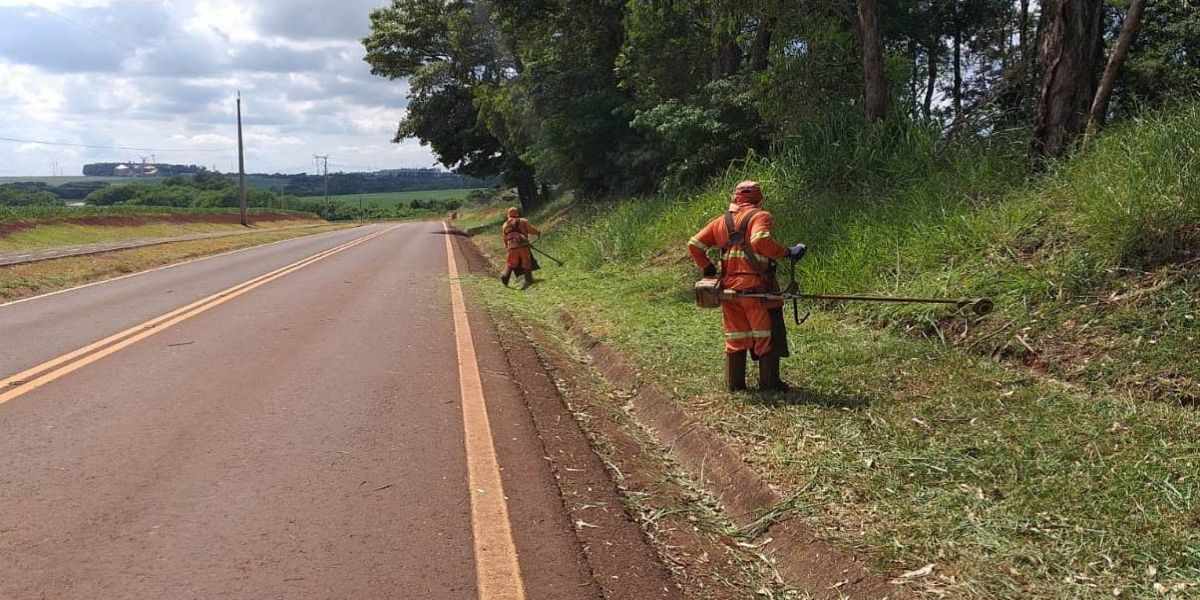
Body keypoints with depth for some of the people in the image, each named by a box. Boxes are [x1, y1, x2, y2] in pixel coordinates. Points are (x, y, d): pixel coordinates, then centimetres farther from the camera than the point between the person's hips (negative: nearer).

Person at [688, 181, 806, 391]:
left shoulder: (721, 222, 12)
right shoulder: (760, 217, -6)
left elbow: (694, 244, 9)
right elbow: (760, 240, -26)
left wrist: (708, 267, 16)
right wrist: (787, 252, -18)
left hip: (729, 287, 6)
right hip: (757, 287, -5)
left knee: (735, 337, 15)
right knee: (767, 335, 5)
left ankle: (734, 383, 18)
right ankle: (769, 382, 8)